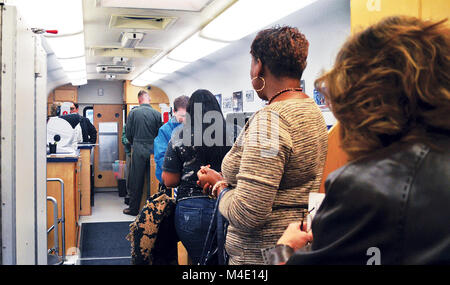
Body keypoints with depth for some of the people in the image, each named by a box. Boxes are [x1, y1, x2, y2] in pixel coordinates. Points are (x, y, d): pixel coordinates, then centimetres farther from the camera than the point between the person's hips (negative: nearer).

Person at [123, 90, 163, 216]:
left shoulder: (133, 112, -4)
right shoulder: (157, 113, -3)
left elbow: (128, 132, 1)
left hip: (138, 150, -1)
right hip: (153, 150, 1)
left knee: (136, 180, 6)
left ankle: (134, 208, 13)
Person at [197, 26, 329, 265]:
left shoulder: (268, 120, -22)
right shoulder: (313, 111, 7)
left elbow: (248, 214, -26)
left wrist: (218, 187, -7)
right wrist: (227, 182, 12)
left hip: (263, 256, -9)